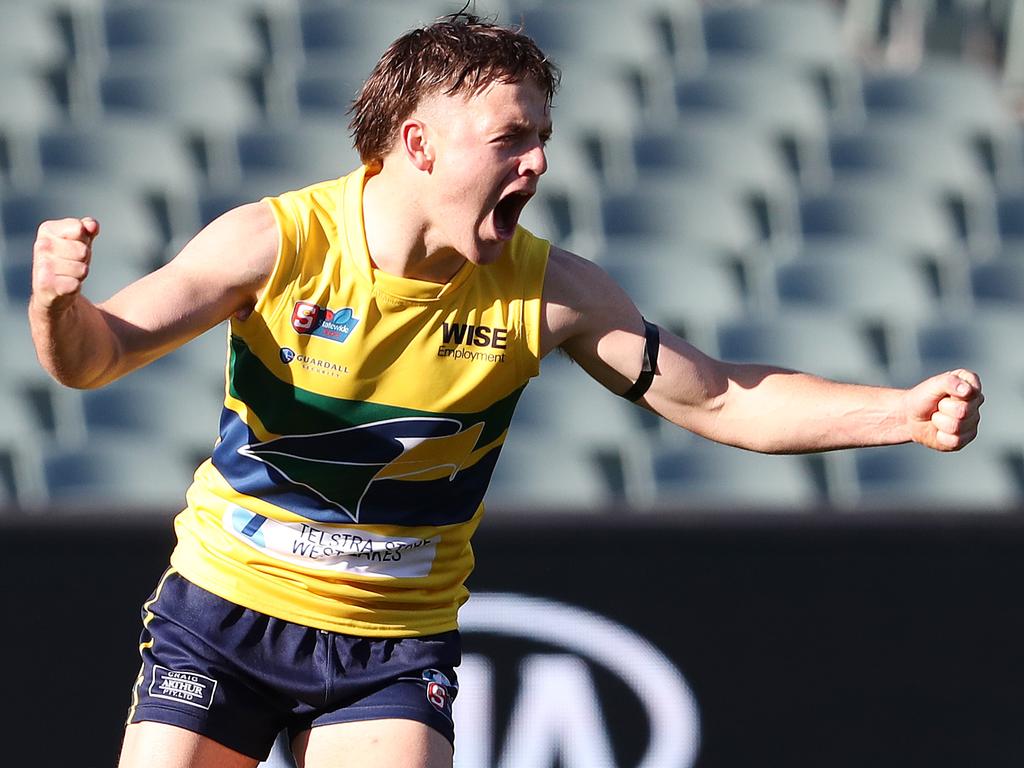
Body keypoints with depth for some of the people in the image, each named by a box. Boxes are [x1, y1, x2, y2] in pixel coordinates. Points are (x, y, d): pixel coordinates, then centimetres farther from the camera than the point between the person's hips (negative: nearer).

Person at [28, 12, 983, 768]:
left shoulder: (546, 290, -11)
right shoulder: (278, 241, -16)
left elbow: (717, 400, -5)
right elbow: (97, 354, -17)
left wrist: (902, 413, -17)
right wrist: (59, 304, -42)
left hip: (394, 645, 1)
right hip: (223, 606, -1)